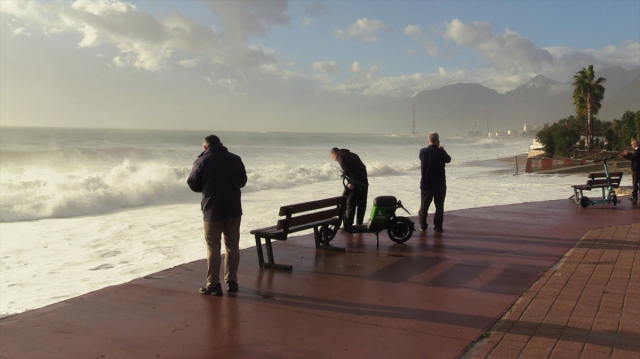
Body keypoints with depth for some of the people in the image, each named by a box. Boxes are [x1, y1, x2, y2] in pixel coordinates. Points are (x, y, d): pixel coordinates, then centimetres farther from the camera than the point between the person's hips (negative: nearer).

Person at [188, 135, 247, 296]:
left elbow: (193, 185, 0)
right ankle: (231, 281, 18)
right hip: (234, 210, 3)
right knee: (232, 246, 11)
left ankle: (213, 285, 6)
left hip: (213, 211, -3)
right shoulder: (236, 159, 3)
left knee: (213, 248, 3)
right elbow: (243, 181, 14)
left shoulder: (202, 161, -8)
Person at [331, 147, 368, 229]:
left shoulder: (341, 158, -2)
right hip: (364, 182, 8)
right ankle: (359, 224, 22)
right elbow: (363, 167, 17)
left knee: (349, 204, 0)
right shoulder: (352, 155, 22)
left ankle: (347, 225, 1)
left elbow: (347, 171, -16)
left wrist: (351, 182, -14)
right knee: (362, 204, 14)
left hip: (355, 184, -8)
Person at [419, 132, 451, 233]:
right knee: (439, 206, 8)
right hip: (439, 184, -3)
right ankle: (438, 227, 9)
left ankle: (423, 226, 15)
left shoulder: (422, 152, -5)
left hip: (425, 184, 3)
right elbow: (448, 159, 4)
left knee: (424, 206, 12)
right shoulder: (440, 152, -14)